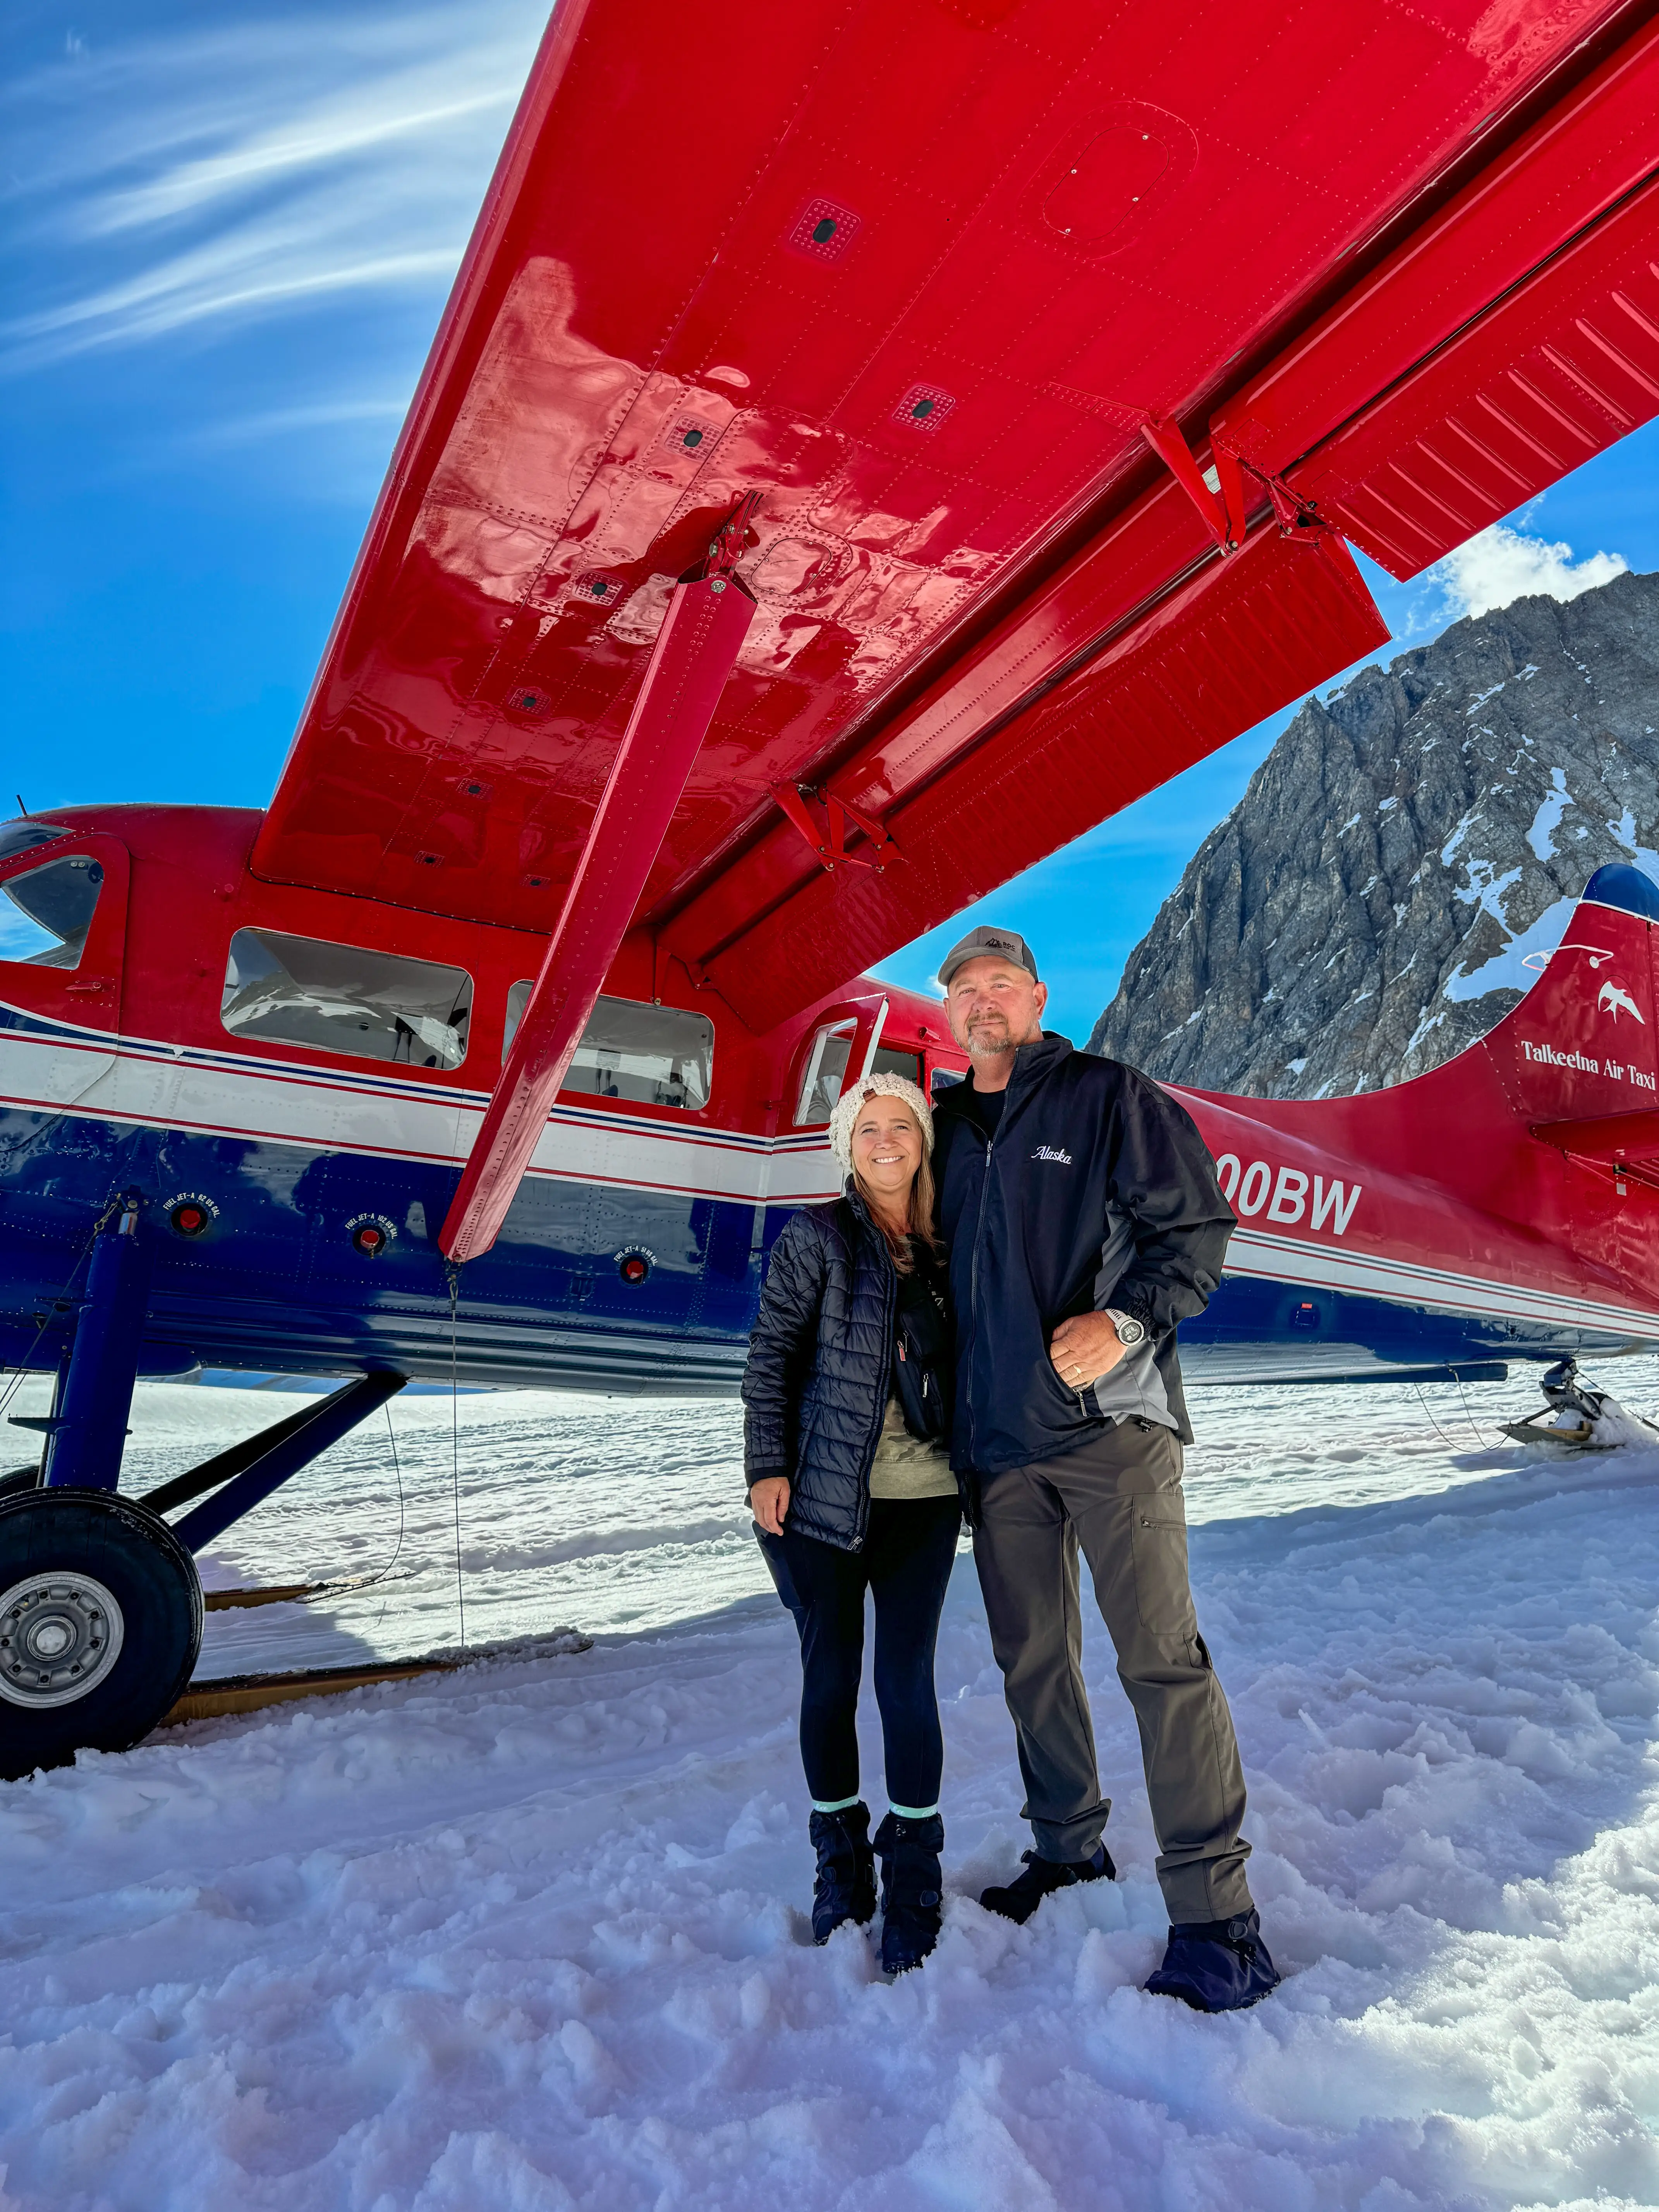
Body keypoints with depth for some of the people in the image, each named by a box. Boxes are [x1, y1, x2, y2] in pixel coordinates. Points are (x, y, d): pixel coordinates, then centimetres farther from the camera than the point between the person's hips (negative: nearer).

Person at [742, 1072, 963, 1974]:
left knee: (906, 1678, 3)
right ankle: (841, 1861, 29)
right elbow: (771, 1357, -4)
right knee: (831, 1677, 8)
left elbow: (961, 1366, 14)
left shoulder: (943, 1246, 8)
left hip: (922, 1497, 2)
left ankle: (912, 1877, 21)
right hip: (822, 1494, -2)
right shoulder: (816, 1236, -3)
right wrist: (767, 1467, -9)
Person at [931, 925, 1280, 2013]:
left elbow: (1198, 1228, -6)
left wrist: (1125, 1320, -19)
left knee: (1162, 1657, -6)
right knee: (1032, 1660, 15)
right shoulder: (947, 1129, 14)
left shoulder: (1110, 1095, -2)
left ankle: (1217, 1921, 5)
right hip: (997, 1436, 6)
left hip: (1109, 1420, -5)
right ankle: (1069, 1849, 34)